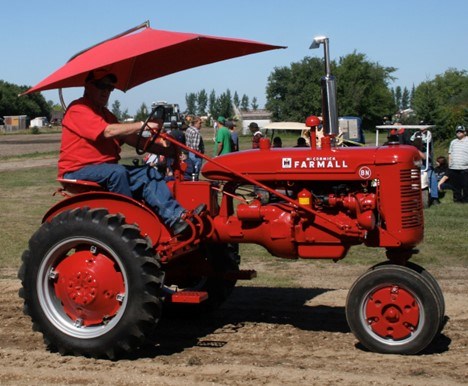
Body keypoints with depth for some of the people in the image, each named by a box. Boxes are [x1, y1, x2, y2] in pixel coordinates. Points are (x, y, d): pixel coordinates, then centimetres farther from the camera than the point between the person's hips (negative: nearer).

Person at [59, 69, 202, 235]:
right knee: (117, 172, -35)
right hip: (78, 171, -9)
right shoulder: (78, 109, -10)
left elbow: (130, 139, 13)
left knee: (148, 173, -9)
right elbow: (108, 132, -25)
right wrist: (142, 125, -21)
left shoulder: (105, 113, 22)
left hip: (105, 168, 9)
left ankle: (176, 218, -23)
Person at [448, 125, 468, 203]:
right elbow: (450, 154, 21)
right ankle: (457, 198, 17)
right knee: (455, 185, 8)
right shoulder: (453, 142, 20)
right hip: (453, 168, 5)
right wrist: (449, 163, 11)